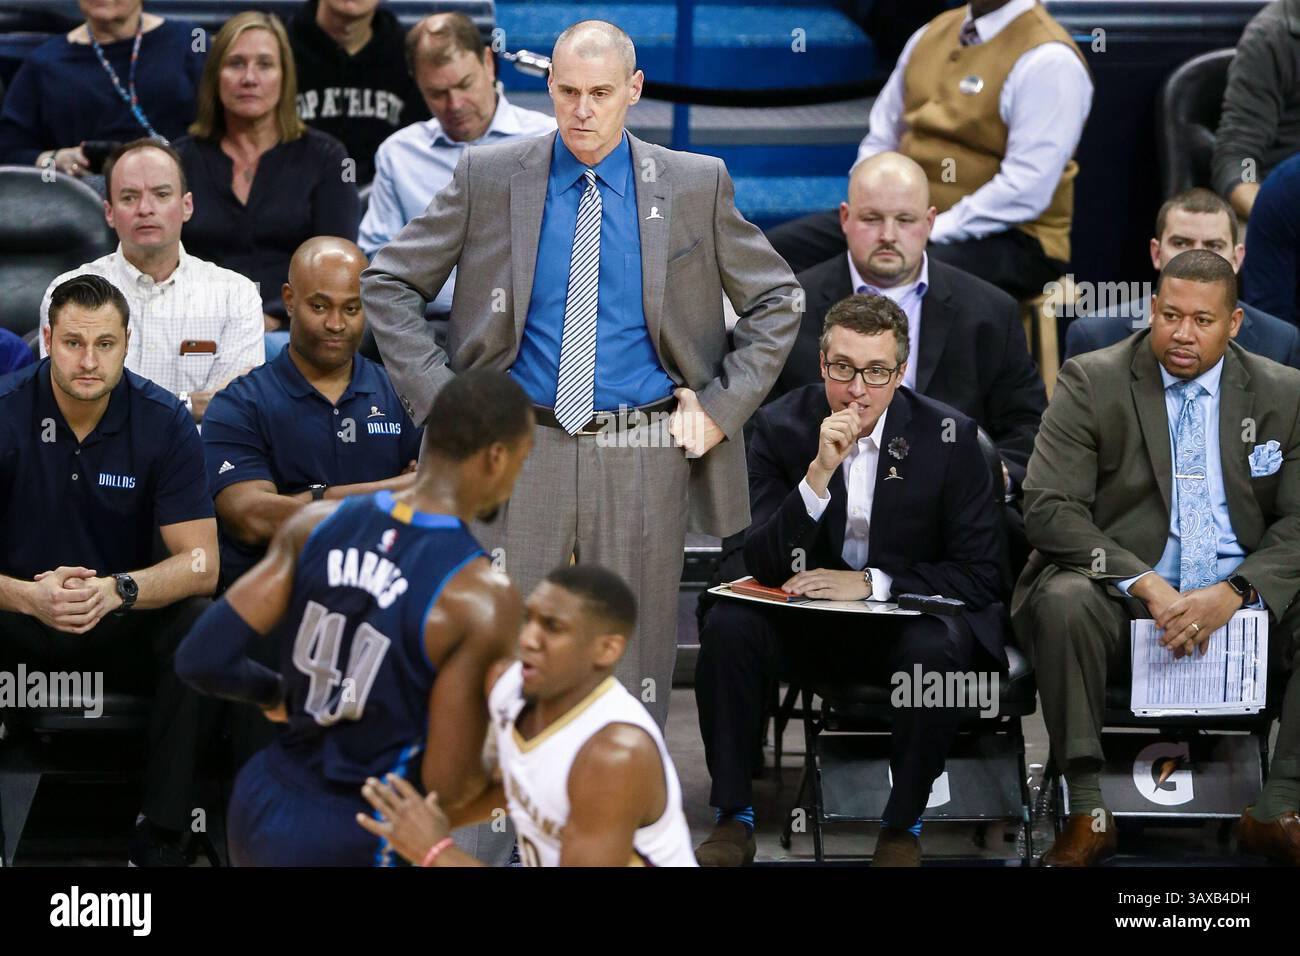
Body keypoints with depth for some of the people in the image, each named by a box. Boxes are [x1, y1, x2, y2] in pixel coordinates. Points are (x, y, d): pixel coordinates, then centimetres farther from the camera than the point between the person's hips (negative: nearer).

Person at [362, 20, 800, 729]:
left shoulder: (696, 186, 4)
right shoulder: (487, 178, 3)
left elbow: (776, 300, 13)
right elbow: (387, 283, 8)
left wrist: (722, 406, 3)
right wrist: (439, 396, -2)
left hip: (644, 459, 0)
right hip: (518, 454, 0)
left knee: (632, 668, 4)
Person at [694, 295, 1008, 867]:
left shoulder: (948, 436, -11)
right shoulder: (780, 427, -7)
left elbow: (984, 576, -10)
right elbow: (764, 566, -13)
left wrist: (870, 582, -20)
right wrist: (818, 473, -28)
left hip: (910, 617, -2)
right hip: (808, 619, 2)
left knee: (938, 649, -36)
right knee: (728, 626, -27)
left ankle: (902, 829, -15)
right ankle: (734, 820, -15)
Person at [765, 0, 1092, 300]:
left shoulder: (1047, 61, -13)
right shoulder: (932, 34, 13)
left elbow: (1025, 192, -21)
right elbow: (880, 140, 18)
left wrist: (928, 235, -21)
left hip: (1005, 238, -8)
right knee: (775, 251, -9)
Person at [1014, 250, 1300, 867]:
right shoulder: (1090, 383, 0)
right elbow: (1049, 509, -8)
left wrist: (1235, 593, -19)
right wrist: (1144, 584, -22)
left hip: (1242, 600, 2)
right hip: (1122, 596, -2)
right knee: (1063, 602, -34)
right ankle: (1086, 813, -26)